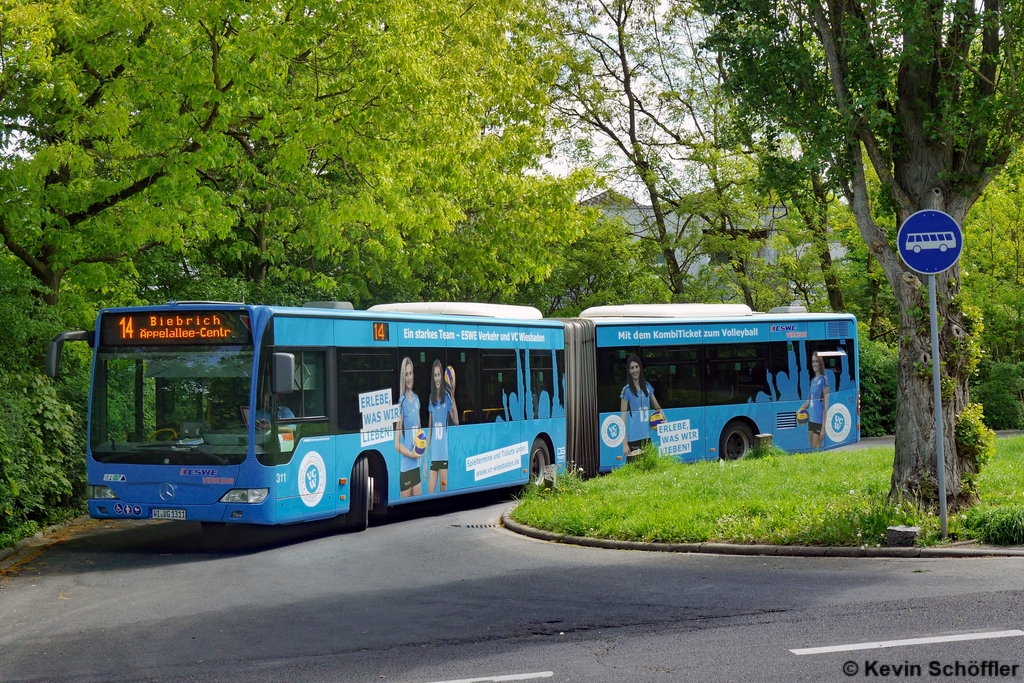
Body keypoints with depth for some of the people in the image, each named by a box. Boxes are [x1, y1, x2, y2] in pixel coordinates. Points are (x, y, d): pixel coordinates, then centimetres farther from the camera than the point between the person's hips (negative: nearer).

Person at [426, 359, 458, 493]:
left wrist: (453, 397, -19)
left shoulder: (446, 397, -1)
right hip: (433, 454, 3)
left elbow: (456, 422, -11)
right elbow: (430, 429, 14)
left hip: (444, 453, -3)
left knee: (444, 491, 0)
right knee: (430, 492, -2)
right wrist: (426, 454, 11)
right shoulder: (431, 399, 9)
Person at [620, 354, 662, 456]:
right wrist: (624, 443, -11)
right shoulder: (627, 390, -3)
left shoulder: (647, 387, 10)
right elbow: (623, 418, -5)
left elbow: (657, 408, 20)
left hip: (647, 437, 5)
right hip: (634, 438, -5)